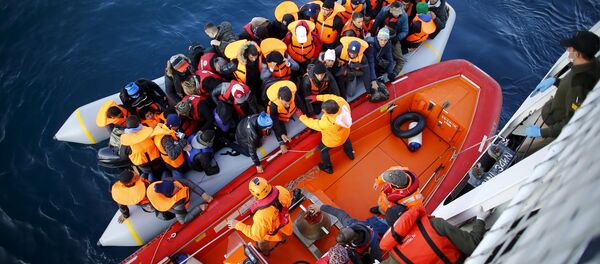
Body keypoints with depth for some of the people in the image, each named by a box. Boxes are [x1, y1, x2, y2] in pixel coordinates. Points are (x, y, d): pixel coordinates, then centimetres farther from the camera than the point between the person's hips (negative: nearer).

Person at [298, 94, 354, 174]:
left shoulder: (327, 123, -48)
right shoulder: (342, 102, -38)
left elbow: (313, 124, -30)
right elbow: (331, 97, -19)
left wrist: (301, 116, -15)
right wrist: (317, 97, -21)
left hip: (332, 141, -5)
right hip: (345, 133, 5)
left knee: (323, 150, 29)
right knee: (346, 141, 40)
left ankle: (328, 168, 54)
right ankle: (351, 154, 70)